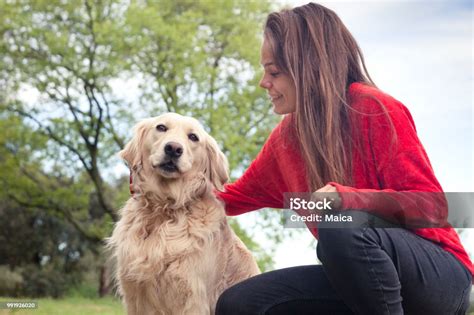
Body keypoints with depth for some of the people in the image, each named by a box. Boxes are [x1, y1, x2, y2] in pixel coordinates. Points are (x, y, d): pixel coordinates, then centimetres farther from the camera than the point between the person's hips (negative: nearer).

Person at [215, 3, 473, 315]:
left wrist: (346, 198, -31)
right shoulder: (286, 136, 7)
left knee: (341, 227, -37)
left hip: (438, 275, -7)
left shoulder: (375, 110, -13)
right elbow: (238, 195, 23)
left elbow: (432, 206, -17)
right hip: (359, 283, 7)